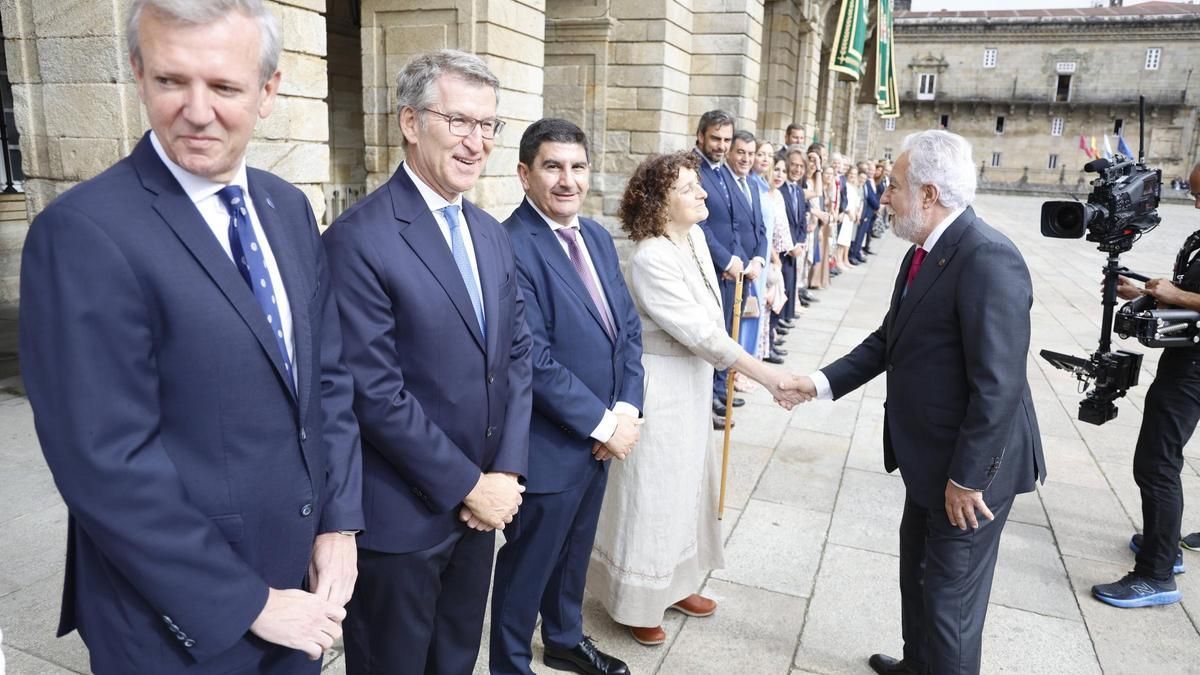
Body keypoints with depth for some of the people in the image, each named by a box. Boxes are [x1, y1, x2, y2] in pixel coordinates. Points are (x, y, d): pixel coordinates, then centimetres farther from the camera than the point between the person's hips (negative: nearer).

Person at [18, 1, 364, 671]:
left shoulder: (289, 207, 1)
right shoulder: (84, 232, -19)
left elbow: (329, 375, 4)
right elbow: (106, 464, -21)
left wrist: (339, 520, -3)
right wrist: (248, 604, -16)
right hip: (186, 621, -5)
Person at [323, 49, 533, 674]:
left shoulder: (491, 234, 7)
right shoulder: (359, 240, -18)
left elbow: (517, 353, 6)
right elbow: (375, 393, -21)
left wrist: (506, 472, -4)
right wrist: (468, 486, -15)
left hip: (483, 501, 7)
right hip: (401, 517, -6)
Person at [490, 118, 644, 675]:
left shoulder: (597, 237, 6)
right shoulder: (510, 247, -20)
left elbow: (628, 326, 7)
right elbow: (534, 359, -24)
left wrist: (626, 408, -5)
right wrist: (603, 424, -17)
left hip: (600, 436, 8)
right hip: (548, 446, -7)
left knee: (574, 551, 25)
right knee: (528, 563, 13)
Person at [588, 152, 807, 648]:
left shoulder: (695, 236, 1)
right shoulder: (651, 259, -26)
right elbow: (703, 334, -27)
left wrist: (729, 362, 16)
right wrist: (771, 379, -25)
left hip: (694, 382, 9)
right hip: (659, 388, -9)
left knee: (685, 485, 20)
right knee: (652, 492, 6)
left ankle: (674, 583, 40)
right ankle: (637, 601, 27)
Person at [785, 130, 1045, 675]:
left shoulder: (988, 259, -25)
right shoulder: (924, 252, 5)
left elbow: (999, 386, -27)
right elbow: (889, 339, 11)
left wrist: (967, 479, -22)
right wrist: (822, 381, 1)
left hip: (970, 467, -10)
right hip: (928, 457, 10)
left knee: (950, 594, 8)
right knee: (918, 572, 26)